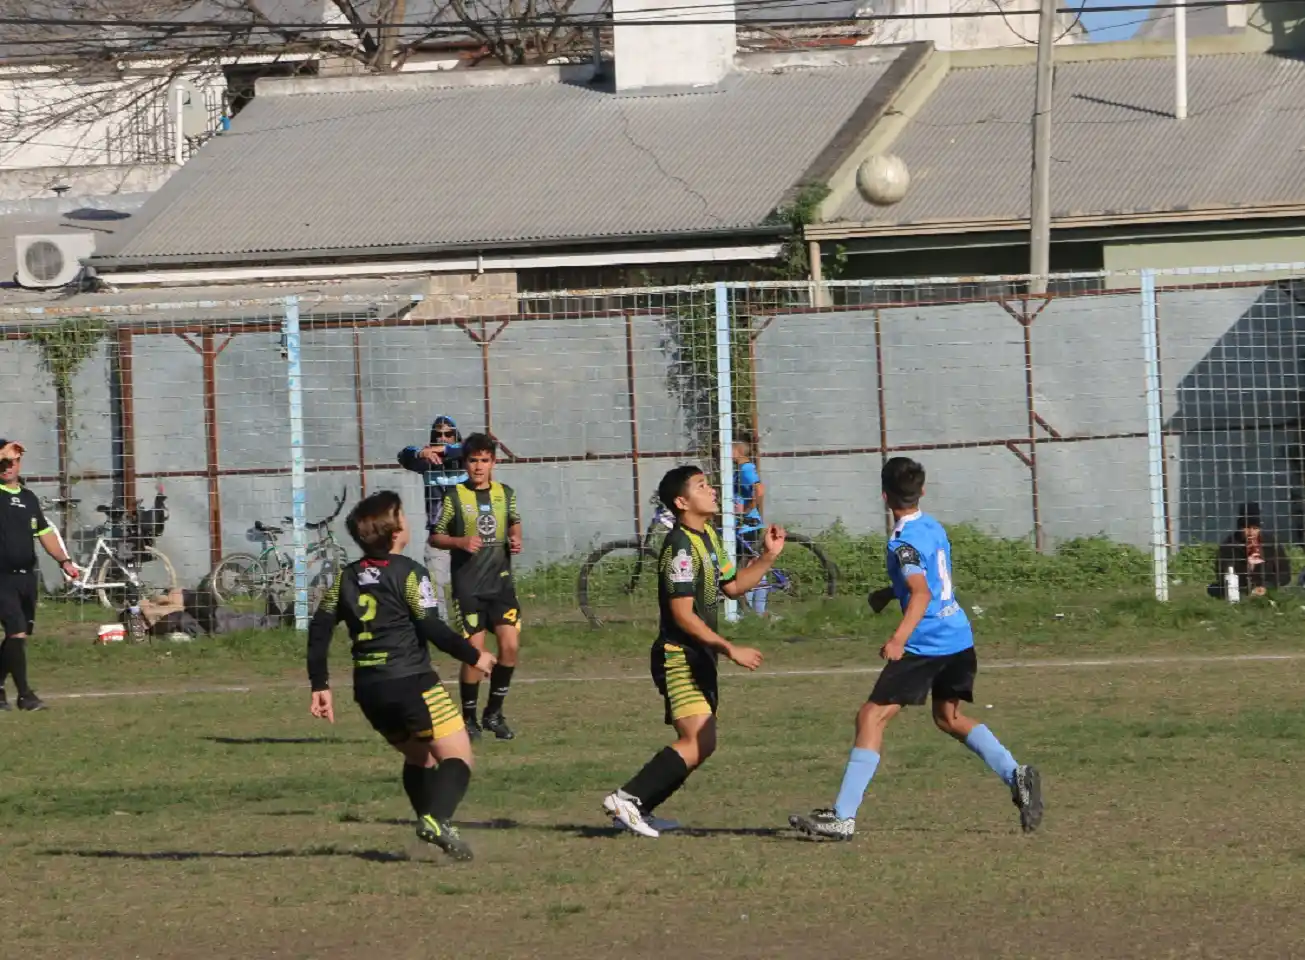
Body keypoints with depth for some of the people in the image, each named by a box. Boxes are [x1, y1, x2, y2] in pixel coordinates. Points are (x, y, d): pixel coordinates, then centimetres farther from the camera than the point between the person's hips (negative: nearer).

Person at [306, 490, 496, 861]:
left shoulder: (347, 577, 11)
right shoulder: (408, 573, -8)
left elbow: (319, 628, 7)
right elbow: (432, 628, -13)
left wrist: (320, 685, 11)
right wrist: (473, 656, 0)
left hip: (368, 690, 7)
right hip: (411, 683, -7)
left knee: (419, 758, 24)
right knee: (457, 757, -6)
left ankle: (431, 825, 13)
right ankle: (437, 818, -30)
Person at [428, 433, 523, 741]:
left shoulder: (505, 493, 7)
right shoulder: (454, 497, -4)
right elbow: (435, 537, 1)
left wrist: (516, 539, 3)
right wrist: (460, 542, -17)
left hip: (501, 582, 4)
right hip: (468, 586, -4)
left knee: (511, 645, -6)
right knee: (474, 652, -6)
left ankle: (494, 712, 12)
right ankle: (469, 718, 10)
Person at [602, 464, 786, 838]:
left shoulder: (707, 537, 14)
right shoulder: (681, 546, -18)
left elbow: (732, 585, 25)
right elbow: (682, 614, -22)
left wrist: (767, 557, 12)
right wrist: (730, 649, -23)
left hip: (699, 657, 10)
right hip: (678, 657, -10)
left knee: (698, 744, 10)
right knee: (698, 743, -20)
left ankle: (637, 810, 15)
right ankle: (627, 798, -19)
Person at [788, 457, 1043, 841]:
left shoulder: (904, 542, -14)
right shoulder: (933, 527, 12)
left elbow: (922, 593, -28)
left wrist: (899, 638, -38)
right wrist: (890, 593, 35)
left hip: (926, 646, -9)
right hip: (960, 638, 9)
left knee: (871, 719, -6)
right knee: (949, 717, 27)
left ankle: (843, 817, -10)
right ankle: (1016, 775, 12)